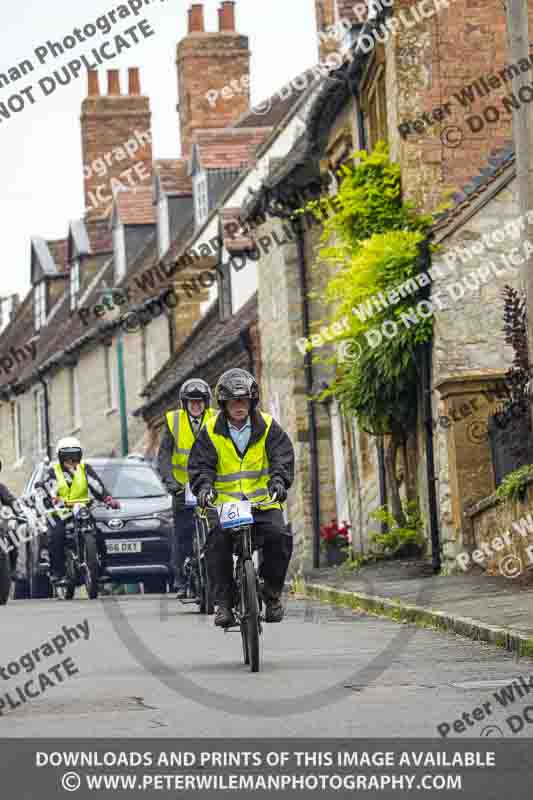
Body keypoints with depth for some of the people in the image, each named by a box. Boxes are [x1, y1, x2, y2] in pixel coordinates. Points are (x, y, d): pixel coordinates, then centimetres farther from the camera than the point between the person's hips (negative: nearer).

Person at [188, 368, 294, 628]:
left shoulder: (267, 427, 6)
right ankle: (224, 603, -15)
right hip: (223, 503, 0)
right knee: (217, 545, -25)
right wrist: (204, 488, -18)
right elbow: (200, 465, 2)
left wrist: (279, 481, -22)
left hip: (263, 502, 0)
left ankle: (272, 592, -4)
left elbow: (282, 457, -3)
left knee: (279, 537, -24)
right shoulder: (211, 432, 5)